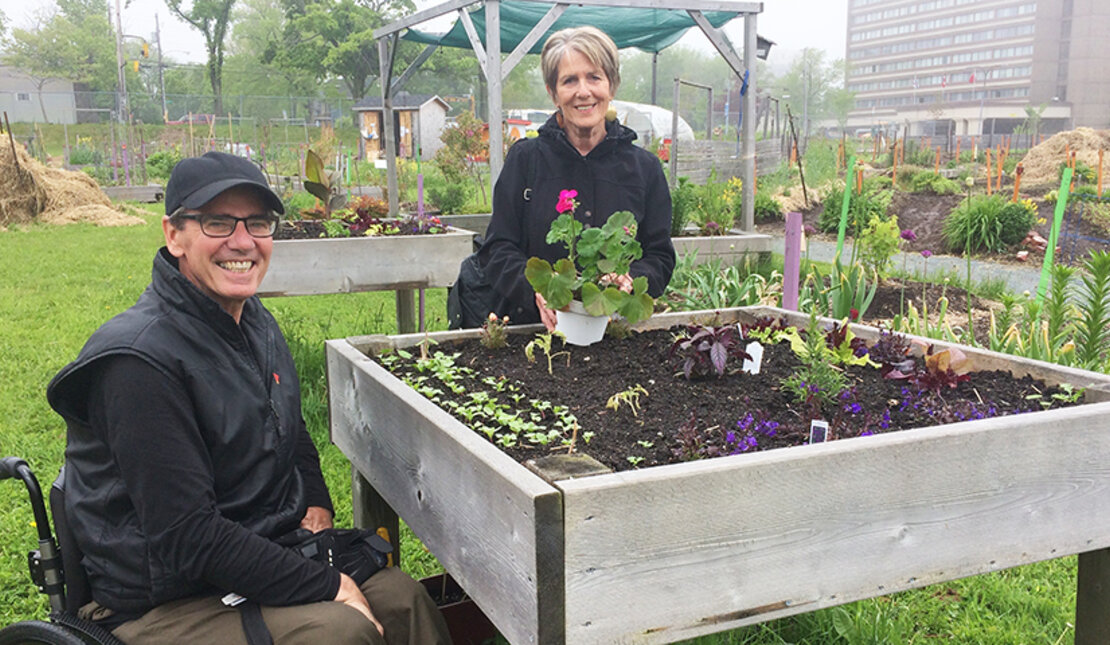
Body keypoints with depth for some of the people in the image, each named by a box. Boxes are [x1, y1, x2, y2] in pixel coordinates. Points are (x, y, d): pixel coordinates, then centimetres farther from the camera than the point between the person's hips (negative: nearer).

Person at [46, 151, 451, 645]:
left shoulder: (256, 322, 5)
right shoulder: (140, 359, -22)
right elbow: (186, 538, -25)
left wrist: (316, 502, 3)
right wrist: (329, 586, -23)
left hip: (271, 550, 8)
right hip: (166, 602, -7)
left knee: (401, 597, -9)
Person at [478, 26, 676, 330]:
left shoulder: (645, 168, 9)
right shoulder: (524, 158, 6)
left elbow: (660, 257, 9)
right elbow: (498, 249, 2)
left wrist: (631, 282, -14)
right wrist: (536, 292, -18)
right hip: (531, 327, 2)